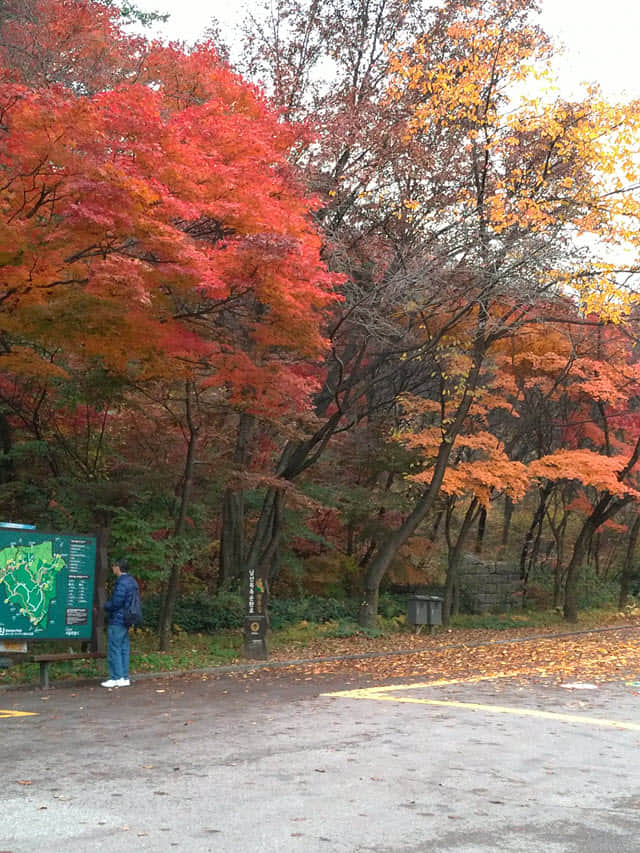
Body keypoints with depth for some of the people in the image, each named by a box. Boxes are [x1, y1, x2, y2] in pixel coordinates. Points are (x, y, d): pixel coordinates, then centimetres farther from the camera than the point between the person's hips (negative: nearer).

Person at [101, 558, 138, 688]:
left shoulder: (121, 583, -18)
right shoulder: (132, 581, 13)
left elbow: (116, 603, -22)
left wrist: (105, 605, -2)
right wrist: (109, 604, 18)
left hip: (117, 621, -9)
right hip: (125, 621, 10)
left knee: (114, 649, -3)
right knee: (124, 649, 11)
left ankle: (116, 678, -1)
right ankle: (124, 678, 14)